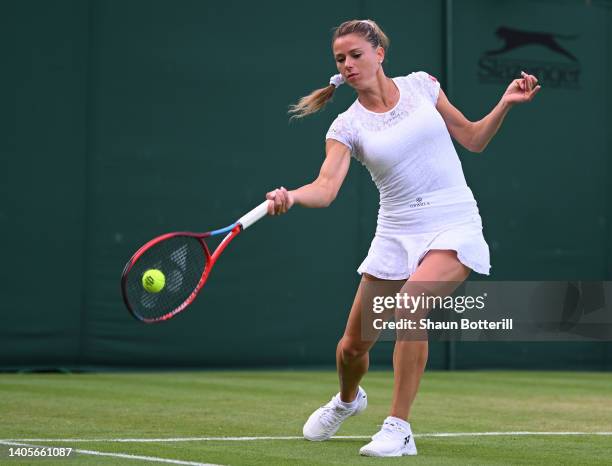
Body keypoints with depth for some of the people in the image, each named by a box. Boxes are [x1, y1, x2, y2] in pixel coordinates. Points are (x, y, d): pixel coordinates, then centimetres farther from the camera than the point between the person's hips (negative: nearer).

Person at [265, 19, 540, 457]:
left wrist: (505, 104, -3)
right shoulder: (347, 127, 0)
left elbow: (473, 138, 13)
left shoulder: (421, 85, 2)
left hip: (454, 228, -2)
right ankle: (348, 399, 43)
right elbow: (326, 186, -17)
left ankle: (399, 429, -20)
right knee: (353, 344, 5)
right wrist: (290, 196, -37)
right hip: (397, 234, 2)